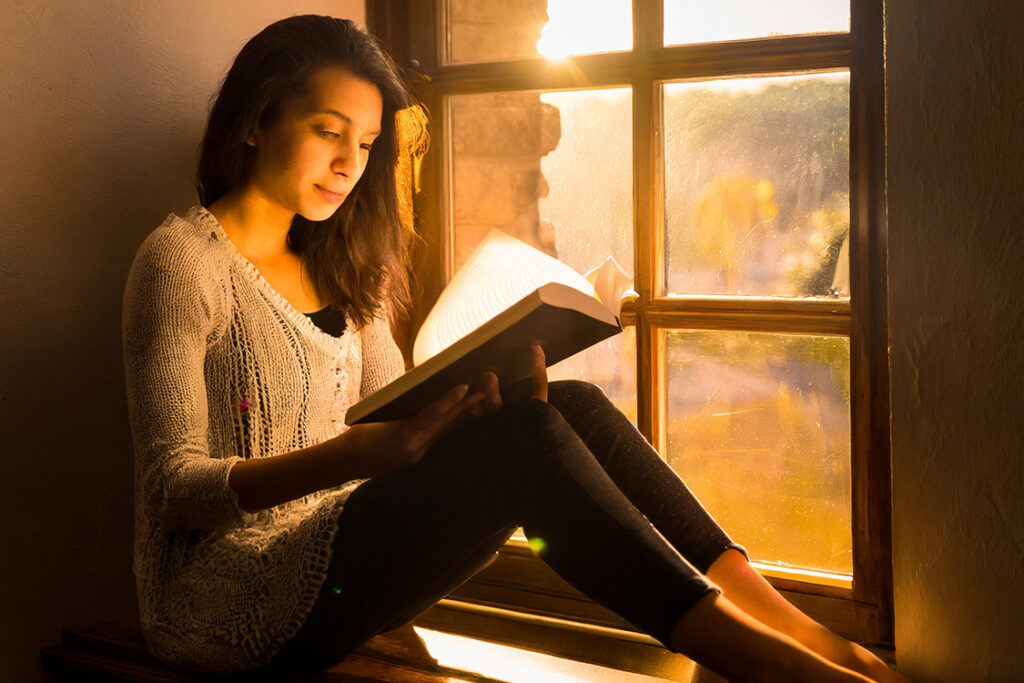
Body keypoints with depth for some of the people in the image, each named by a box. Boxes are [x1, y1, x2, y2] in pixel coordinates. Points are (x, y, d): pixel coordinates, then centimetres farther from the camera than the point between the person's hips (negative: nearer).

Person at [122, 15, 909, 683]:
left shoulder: (340, 270, 15)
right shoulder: (182, 258, -8)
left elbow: (399, 421, 9)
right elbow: (171, 485, -15)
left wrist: (477, 400, -14)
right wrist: (348, 455, -30)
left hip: (322, 552, 7)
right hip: (236, 604, -6)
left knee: (571, 406, -14)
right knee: (521, 439, -28)